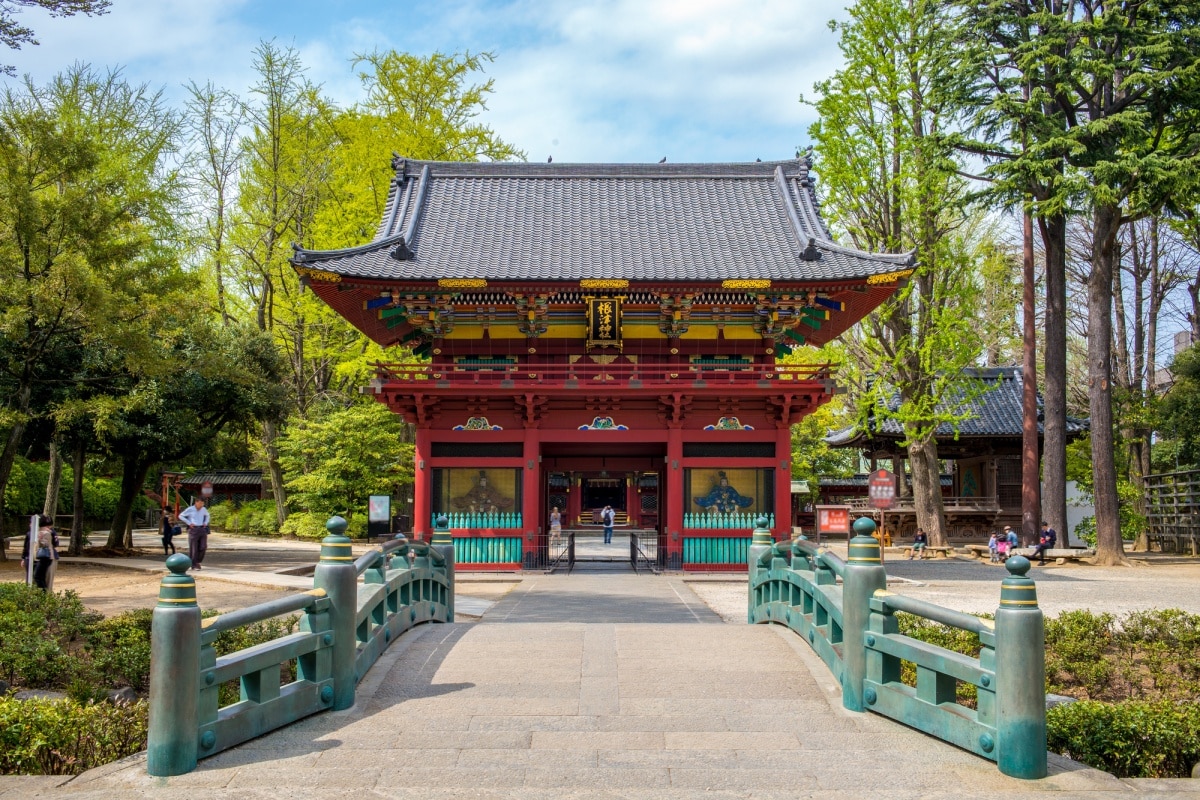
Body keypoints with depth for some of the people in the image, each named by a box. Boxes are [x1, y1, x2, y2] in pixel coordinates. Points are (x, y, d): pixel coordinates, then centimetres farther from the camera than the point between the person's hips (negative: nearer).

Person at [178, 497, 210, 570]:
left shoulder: (204, 509, 9)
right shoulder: (190, 509, -4)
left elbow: (207, 515, 30)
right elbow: (181, 516, 1)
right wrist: (189, 523, -8)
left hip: (202, 529, 4)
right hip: (193, 529, -4)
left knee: (203, 547, -4)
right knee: (193, 548, -2)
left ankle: (197, 561, 15)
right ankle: (193, 564, 7)